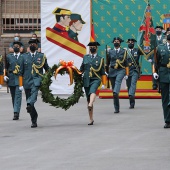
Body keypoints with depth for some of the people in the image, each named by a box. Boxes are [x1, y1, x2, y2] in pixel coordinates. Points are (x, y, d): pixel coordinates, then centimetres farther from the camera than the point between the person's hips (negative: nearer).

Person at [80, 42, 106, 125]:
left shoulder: (100, 59, 9)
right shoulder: (85, 57, 14)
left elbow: (102, 72, 10)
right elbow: (82, 69, 21)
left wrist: (103, 84, 7)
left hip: (95, 79, -3)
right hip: (86, 80, 3)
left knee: (93, 91, -35)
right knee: (88, 99, 4)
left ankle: (90, 105, -61)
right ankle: (91, 119, 10)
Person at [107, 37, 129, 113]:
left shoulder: (123, 51, 7)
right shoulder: (110, 51, 10)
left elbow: (126, 64, 7)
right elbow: (107, 63, 15)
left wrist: (127, 74, 3)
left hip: (121, 70, -2)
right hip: (112, 71, 2)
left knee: (118, 81, -33)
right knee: (113, 87, 1)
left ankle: (116, 93, -61)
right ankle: (116, 108, 6)